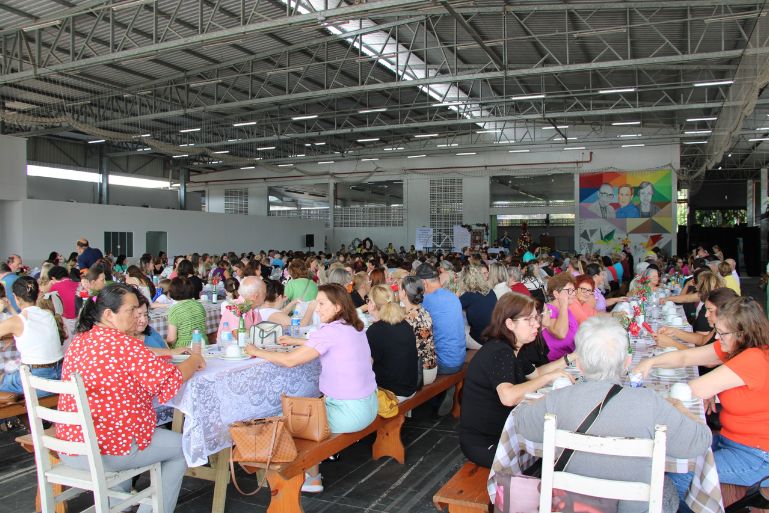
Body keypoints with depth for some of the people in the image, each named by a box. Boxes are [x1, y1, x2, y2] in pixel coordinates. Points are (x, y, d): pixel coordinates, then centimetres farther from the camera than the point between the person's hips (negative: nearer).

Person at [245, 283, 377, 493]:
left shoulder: (331, 331, -21)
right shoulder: (354, 327, 5)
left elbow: (290, 360, -20)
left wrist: (257, 352, -7)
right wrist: (297, 341, 18)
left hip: (351, 412, -8)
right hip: (369, 405, 8)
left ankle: (313, 480, 22)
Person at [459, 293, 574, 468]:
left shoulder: (509, 349, 8)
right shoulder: (499, 352, -24)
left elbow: (535, 373, 23)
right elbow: (508, 397, -41)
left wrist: (568, 360, 11)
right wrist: (549, 376, -30)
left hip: (500, 432, 9)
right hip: (483, 444, -9)